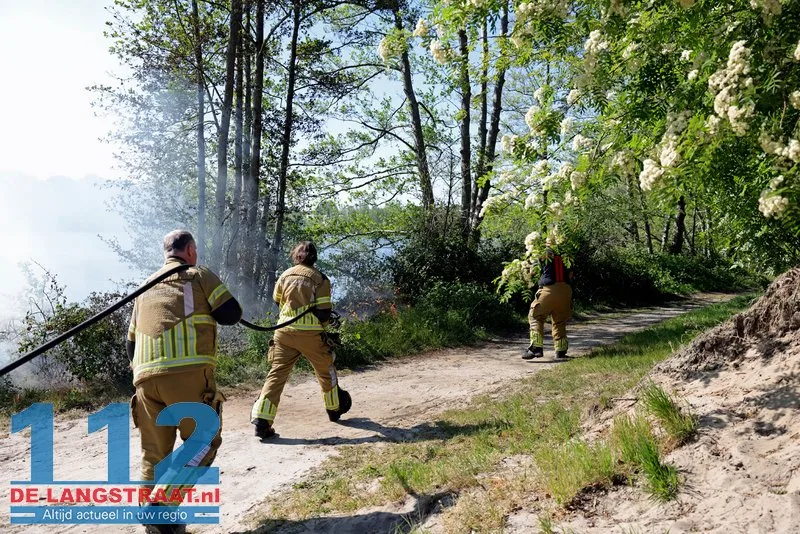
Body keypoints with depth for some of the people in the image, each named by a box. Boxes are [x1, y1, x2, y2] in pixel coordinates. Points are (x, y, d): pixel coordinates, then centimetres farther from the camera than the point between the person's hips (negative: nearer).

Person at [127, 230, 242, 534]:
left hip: (145, 376, 6)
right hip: (187, 372, -5)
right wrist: (211, 308, 26)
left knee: (154, 454, 15)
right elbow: (232, 315, 5)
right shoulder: (198, 276, 10)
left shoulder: (146, 287, 27)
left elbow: (131, 343, 27)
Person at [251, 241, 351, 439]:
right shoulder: (319, 279, -7)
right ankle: (334, 409, 35)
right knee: (326, 372, 18)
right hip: (311, 334, -2)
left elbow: (277, 302, 17)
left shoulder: (285, 275, 4)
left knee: (276, 374, 2)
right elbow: (324, 313, -8)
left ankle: (261, 421, -7)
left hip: (285, 332, 2)